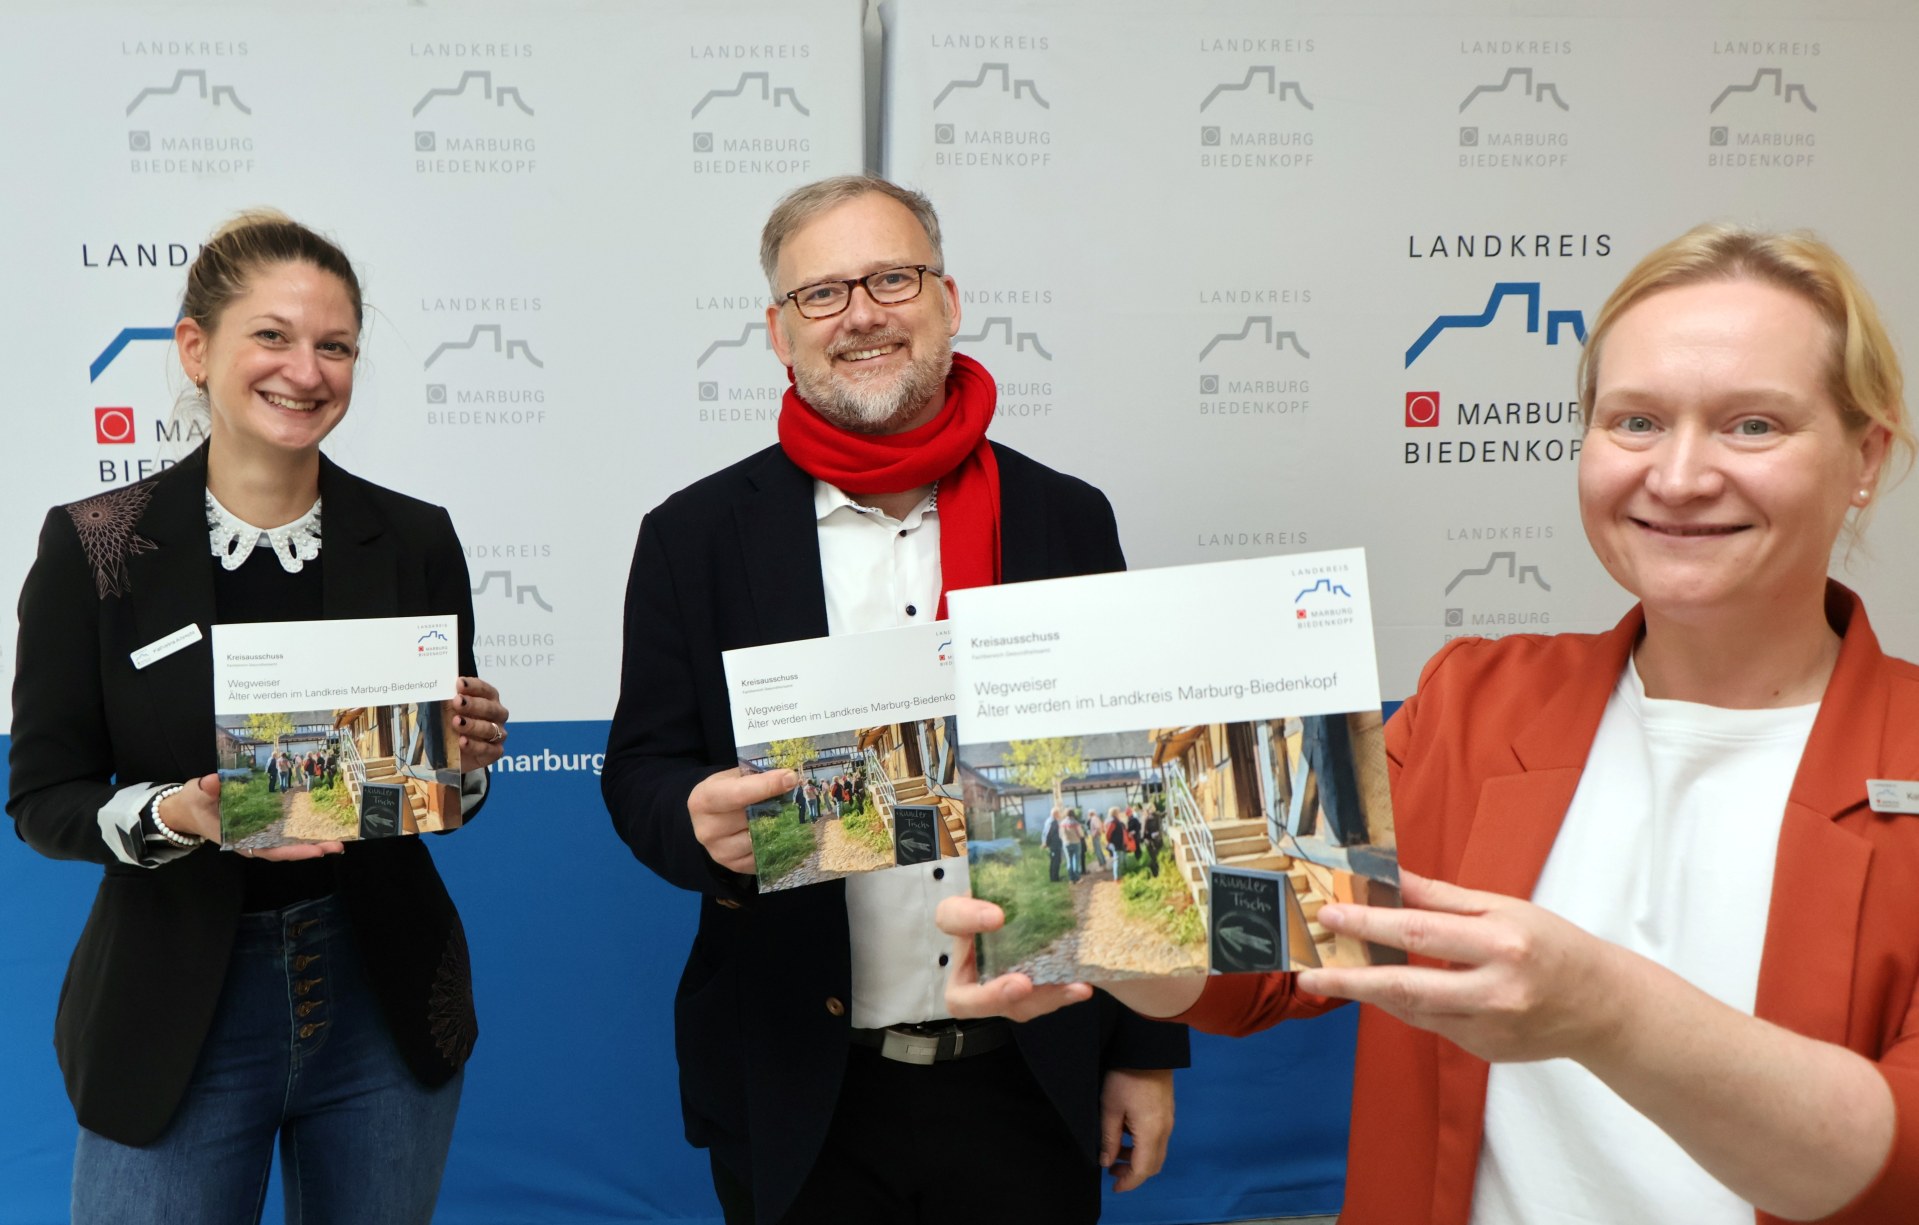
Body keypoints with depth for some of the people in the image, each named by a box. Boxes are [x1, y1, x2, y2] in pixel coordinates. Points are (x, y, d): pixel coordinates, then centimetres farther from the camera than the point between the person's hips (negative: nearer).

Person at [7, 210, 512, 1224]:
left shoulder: (414, 541, -1)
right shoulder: (93, 544, -6)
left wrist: (469, 759, -15)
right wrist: (174, 814, -22)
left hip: (381, 1004, 2)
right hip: (177, 1019, -2)